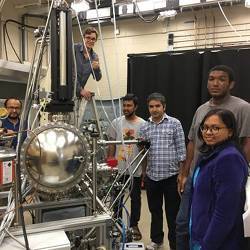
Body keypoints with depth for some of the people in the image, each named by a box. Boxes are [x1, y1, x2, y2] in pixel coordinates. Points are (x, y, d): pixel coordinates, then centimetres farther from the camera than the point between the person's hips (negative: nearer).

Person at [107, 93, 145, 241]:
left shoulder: (142, 124, -7)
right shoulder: (116, 123, 0)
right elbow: (112, 145, 5)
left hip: (135, 169, -2)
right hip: (118, 168, 2)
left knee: (135, 198, 12)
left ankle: (134, 225, 28)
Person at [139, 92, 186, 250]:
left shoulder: (175, 123, -3)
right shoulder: (145, 127, 8)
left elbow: (181, 148, -4)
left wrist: (182, 173, -7)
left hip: (171, 175, -4)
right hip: (151, 176, 4)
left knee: (173, 213, 5)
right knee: (155, 211, 17)